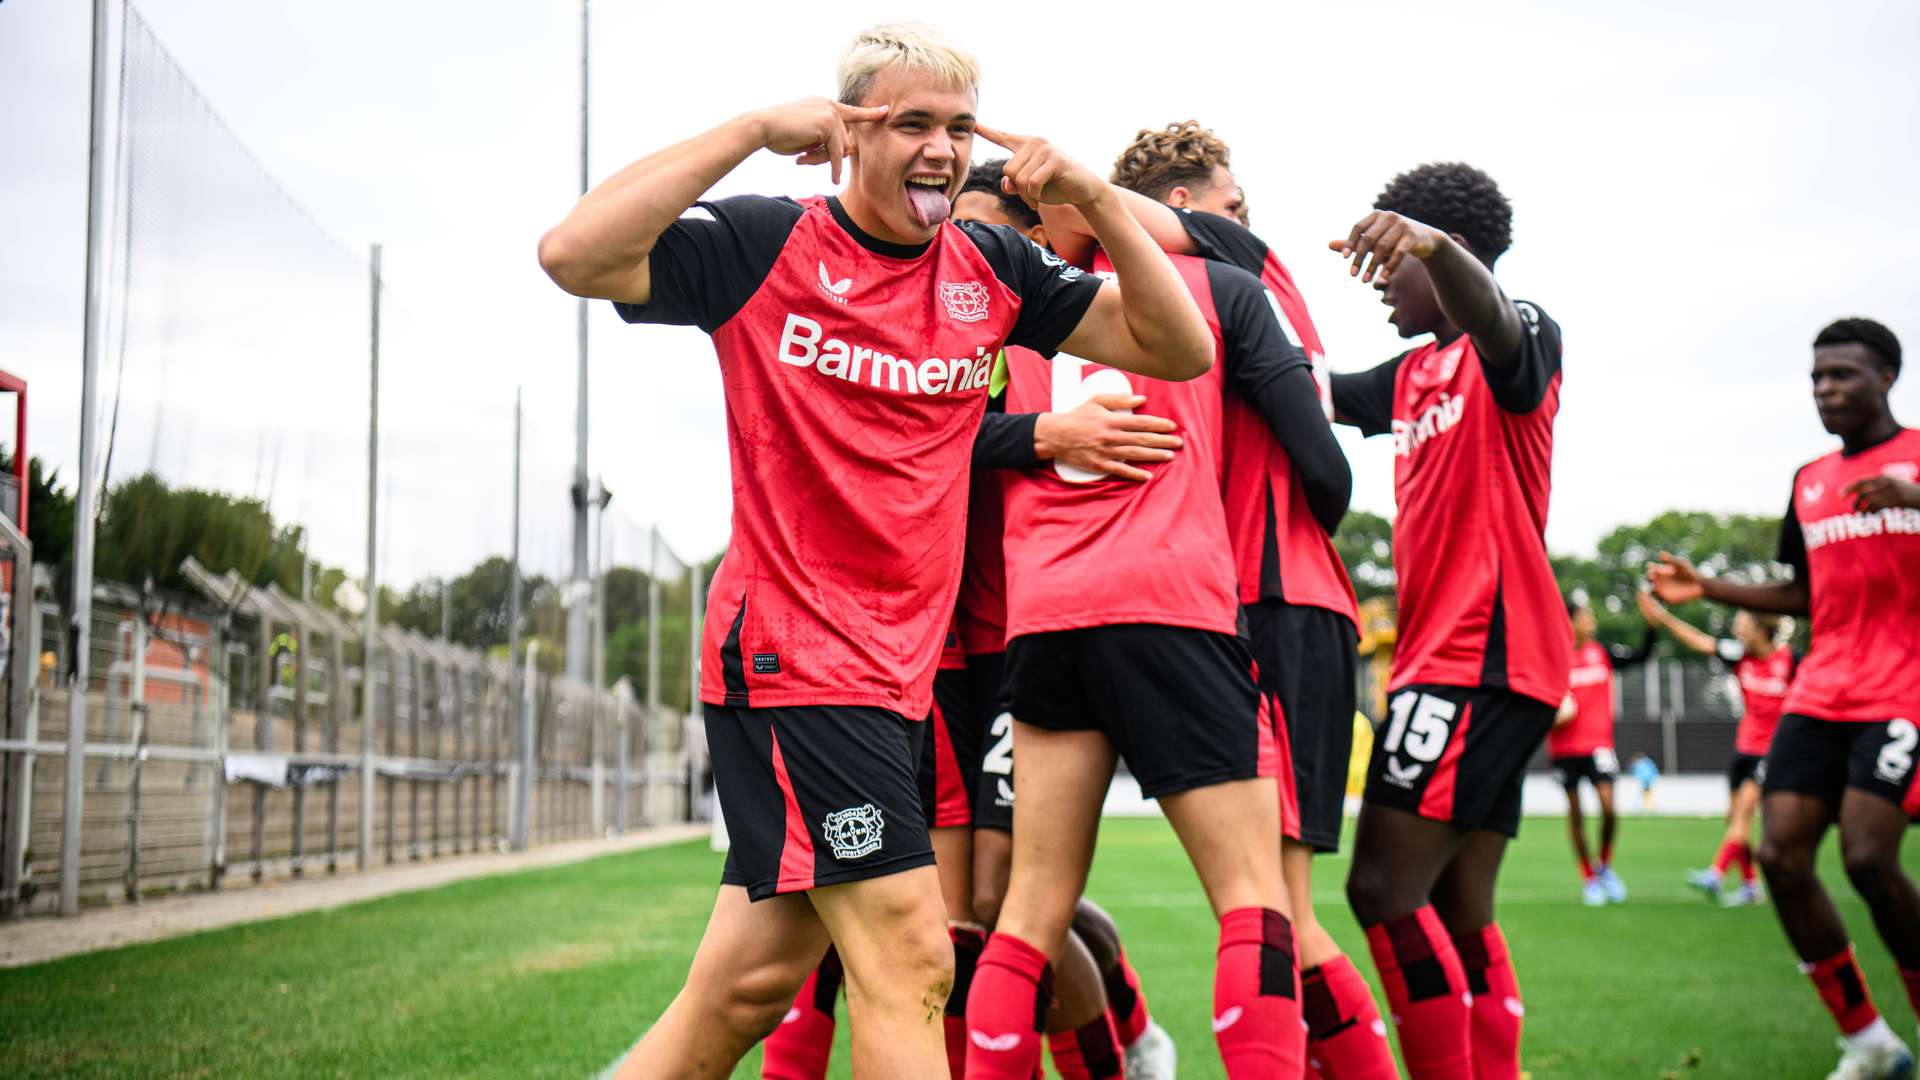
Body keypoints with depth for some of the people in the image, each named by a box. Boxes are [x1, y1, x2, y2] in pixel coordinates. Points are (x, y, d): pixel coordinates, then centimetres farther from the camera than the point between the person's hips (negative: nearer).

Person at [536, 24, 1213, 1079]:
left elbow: (1176, 347, 8)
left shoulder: (991, 269, 9)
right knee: (908, 961, -13)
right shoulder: (767, 244, -7)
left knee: (749, 989, 9)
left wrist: (1091, 197, -5)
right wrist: (753, 129, -20)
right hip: (787, 645, -6)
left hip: (899, 666, 6)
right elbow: (574, 254, -21)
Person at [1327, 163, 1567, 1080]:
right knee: (1460, 915, 8)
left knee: (1384, 888, -14)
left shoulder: (1520, 339, -6)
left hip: (1481, 654, -10)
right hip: (1448, 655, 10)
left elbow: (1493, 327, -30)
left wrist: (1430, 244, -50)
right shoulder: (1409, 376, 21)